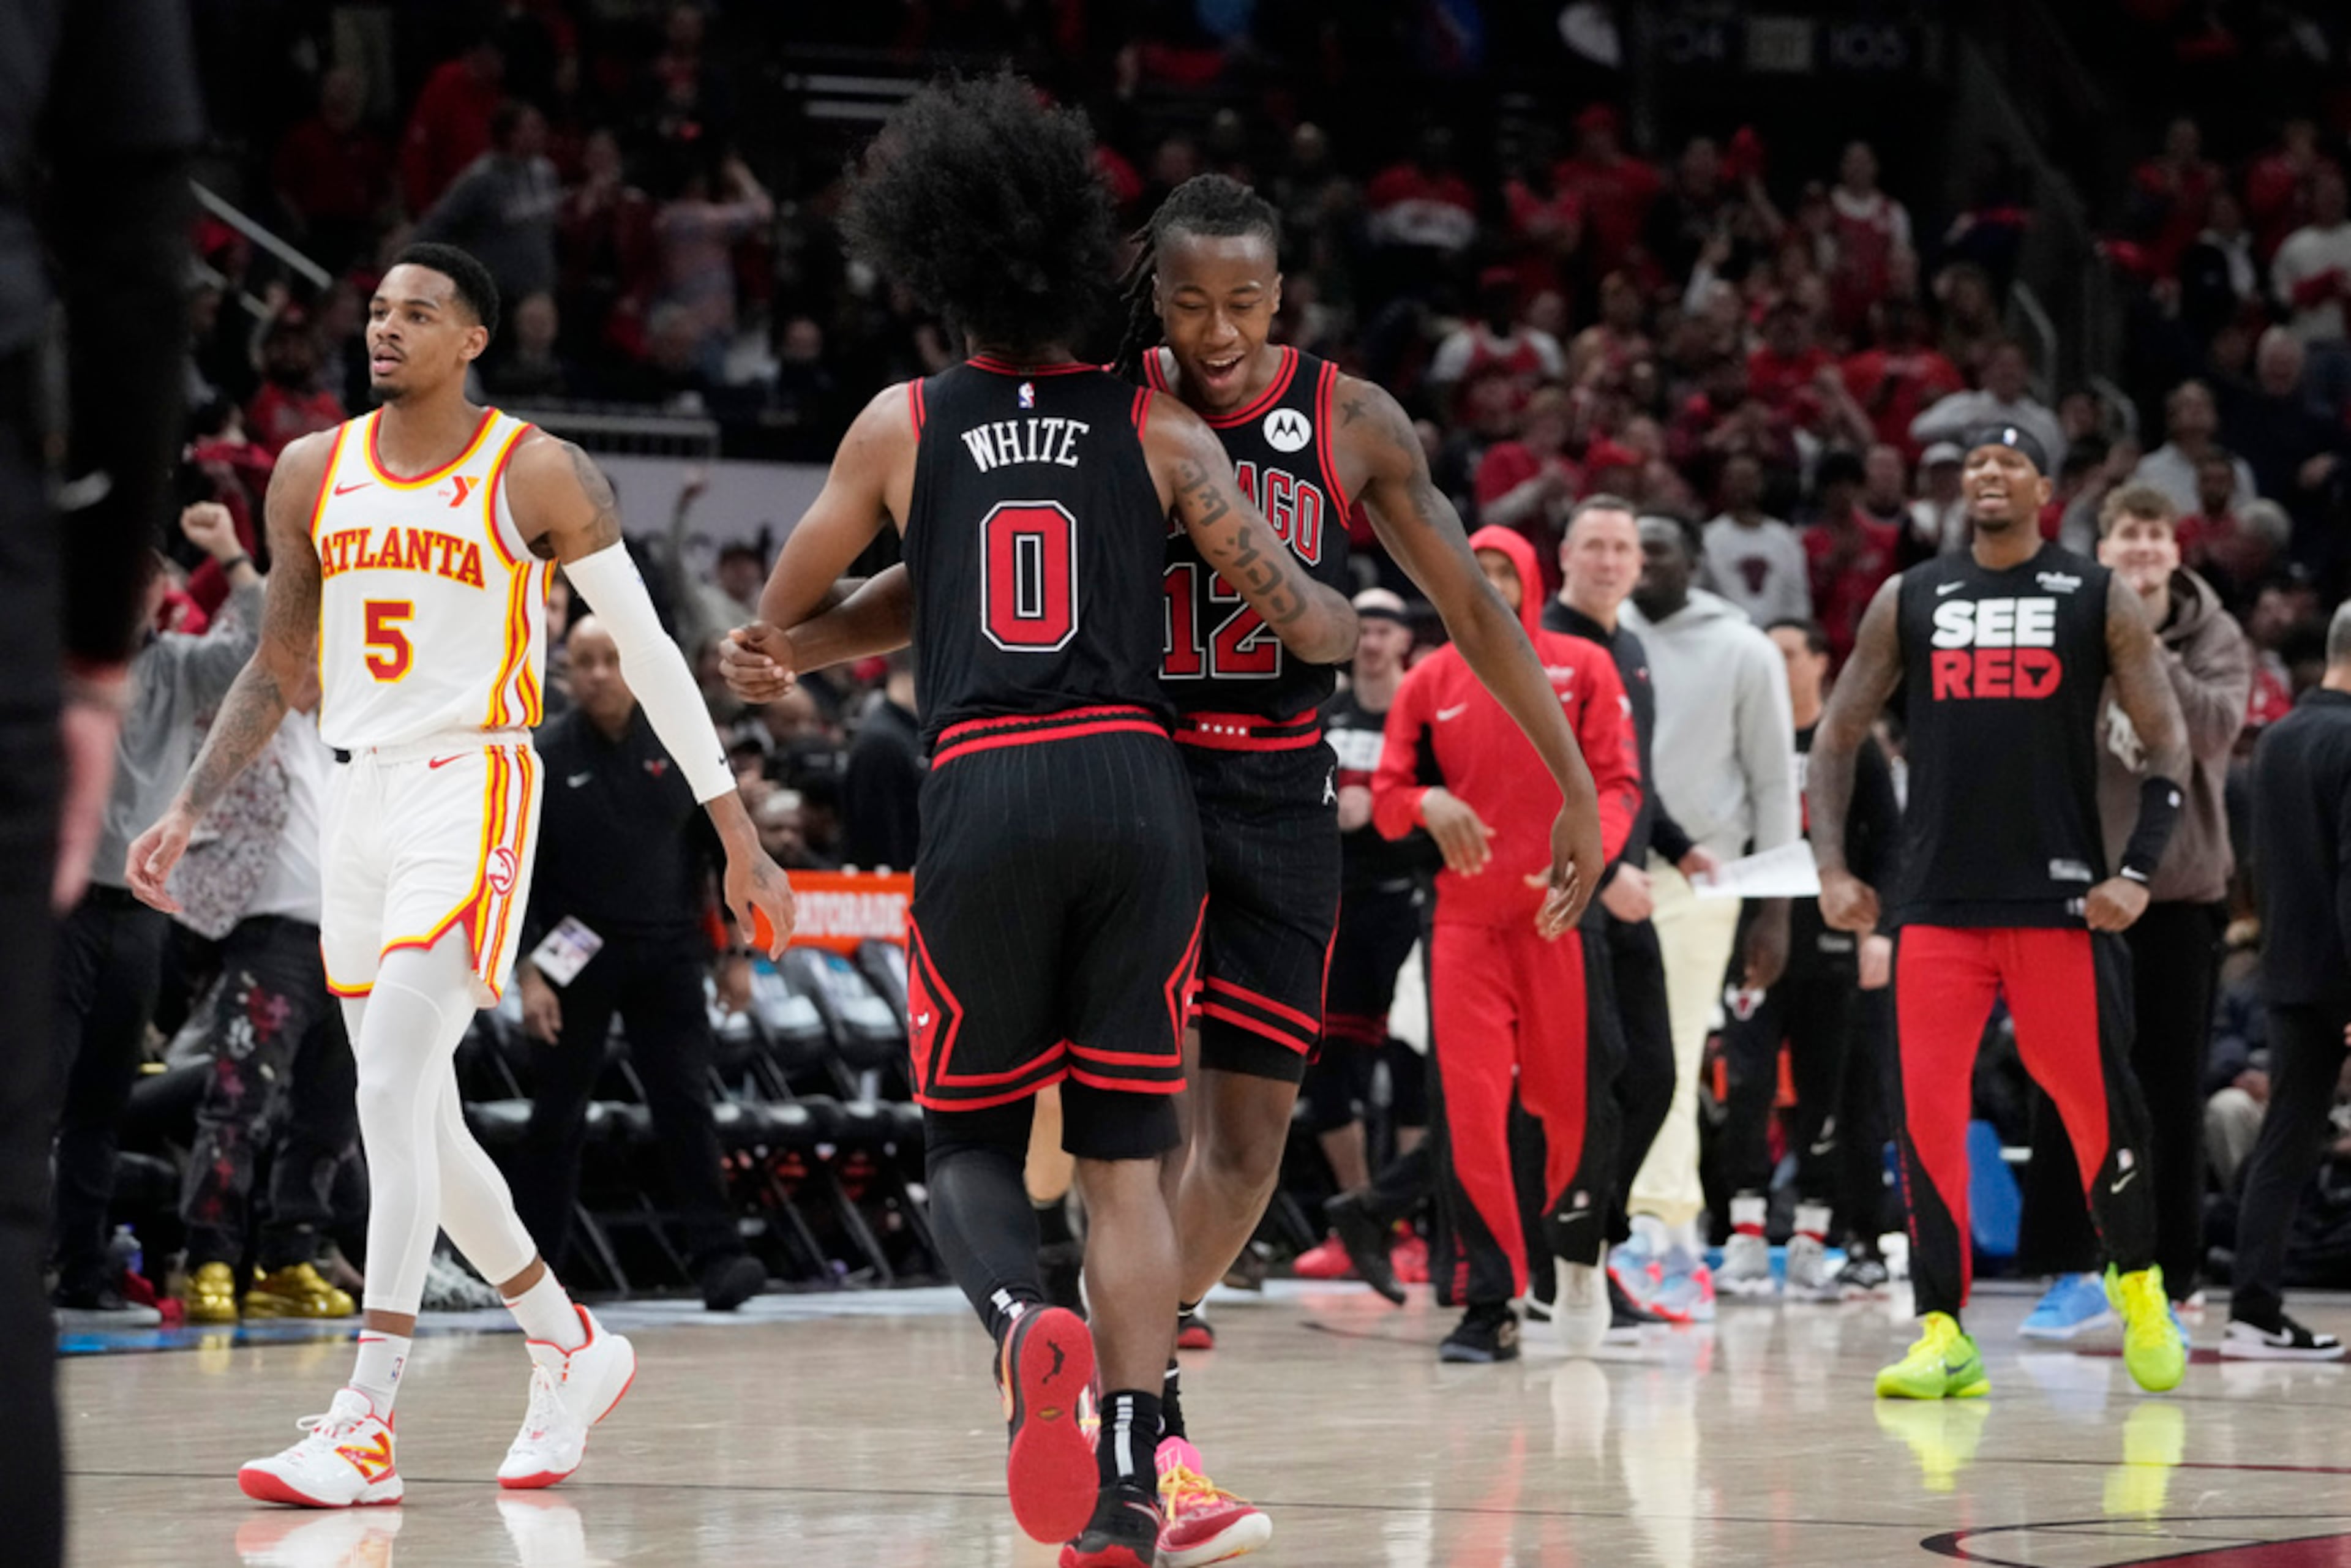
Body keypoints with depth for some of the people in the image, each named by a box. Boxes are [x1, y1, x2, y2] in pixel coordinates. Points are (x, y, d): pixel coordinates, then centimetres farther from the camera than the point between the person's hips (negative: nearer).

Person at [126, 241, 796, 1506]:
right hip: (360, 798, 7)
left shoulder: (537, 475, -5)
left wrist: (736, 834, -1)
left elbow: (648, 651, -1)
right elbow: (278, 668, 18)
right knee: (417, 1120, 11)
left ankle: (366, 1426, -22)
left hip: (471, 793, -7)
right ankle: (574, 1352, 30)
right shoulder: (314, 474, 10)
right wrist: (187, 813, 8)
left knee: (392, 1088, -19)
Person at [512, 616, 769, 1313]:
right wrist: (527, 971, -13)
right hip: (577, 957, -1)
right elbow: (517, 870, -5)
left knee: (685, 1105, -7)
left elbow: (724, 849, 7)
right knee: (557, 1114, 5)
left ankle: (716, 1256, -11)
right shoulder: (545, 757, -3)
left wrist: (737, 953, 4)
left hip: (667, 954, 1)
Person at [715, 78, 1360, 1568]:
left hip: (984, 798, 0)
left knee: (970, 1140, 13)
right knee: (1125, 1156, 8)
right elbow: (1300, 619, 7)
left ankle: (1024, 1318, -21)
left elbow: (786, 606, 21)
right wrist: (1363, 633, 30)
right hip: (1140, 786, 0)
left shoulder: (903, 426, 9)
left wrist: (789, 641, 44)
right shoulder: (1158, 428, 7)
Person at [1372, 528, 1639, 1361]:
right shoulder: (1430, 682, 9)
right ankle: (1490, 1304, -1)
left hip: (1561, 915, -1)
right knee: (1469, 1112, -6)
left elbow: (1618, 783, -1)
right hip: (1464, 917, 1)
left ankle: (1577, 1256, 28)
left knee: (1576, 1099, 1)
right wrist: (1428, 804, -15)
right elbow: (1386, 794, 9)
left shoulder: (1581, 668, 4)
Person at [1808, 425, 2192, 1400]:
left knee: (2098, 1103, 0)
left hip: (2060, 899, -2)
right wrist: (1832, 867, 1)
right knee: (1925, 1112, -6)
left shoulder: (2097, 600, 3)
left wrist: (2138, 873, -9)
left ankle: (2137, 1283, 25)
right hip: (1936, 903, 2)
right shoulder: (1910, 601, 9)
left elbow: (2167, 744, 2)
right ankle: (1944, 1336, -3)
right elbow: (1838, 736, 12)